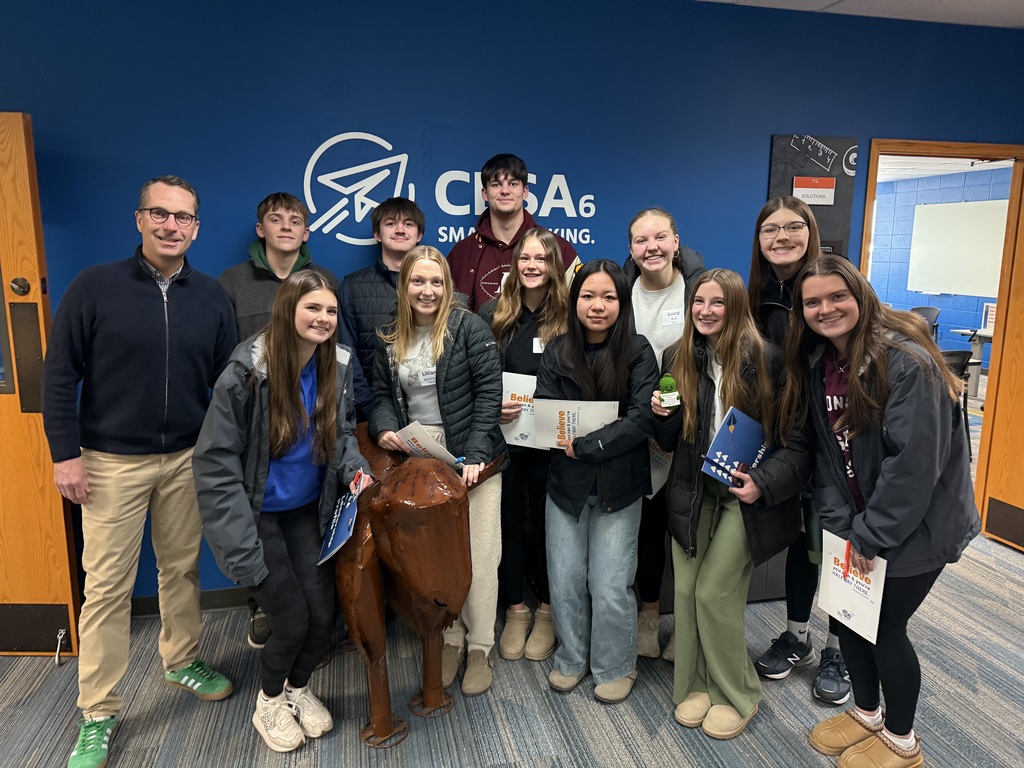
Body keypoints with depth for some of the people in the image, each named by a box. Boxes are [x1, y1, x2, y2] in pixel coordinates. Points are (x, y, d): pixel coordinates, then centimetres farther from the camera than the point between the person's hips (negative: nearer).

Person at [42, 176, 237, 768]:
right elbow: (60, 374, -4)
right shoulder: (96, 286, -6)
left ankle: (183, 662, 36)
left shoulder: (212, 297, 3)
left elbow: (227, 380, 7)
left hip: (187, 459, 3)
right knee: (107, 586, 3)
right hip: (111, 463, -2)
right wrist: (66, 453, -8)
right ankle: (99, 714, 18)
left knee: (183, 569, 15)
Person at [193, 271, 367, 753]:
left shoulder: (337, 366, -6)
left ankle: (298, 687, 37)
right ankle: (269, 703, 31)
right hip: (257, 515, -4)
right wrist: (244, 549, -21)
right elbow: (216, 460, -18)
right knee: (292, 618, -2)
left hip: (307, 510, 5)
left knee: (323, 614, 3)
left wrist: (353, 469, -11)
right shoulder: (247, 371, -21)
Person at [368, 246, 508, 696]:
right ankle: (450, 638, 28)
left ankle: (480, 648, 18)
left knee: (478, 555, 1)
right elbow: (382, 395, 12)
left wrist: (476, 454, -19)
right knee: (434, 555, 9)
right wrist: (384, 428, -9)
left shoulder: (469, 328, -7)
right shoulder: (388, 339, 8)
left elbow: (489, 391, -11)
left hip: (470, 458, -3)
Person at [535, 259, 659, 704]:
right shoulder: (556, 353, 1)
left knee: (609, 589, 1)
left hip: (618, 487, -2)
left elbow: (642, 418, -15)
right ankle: (571, 658, 34)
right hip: (566, 484, 2)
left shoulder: (638, 353, -6)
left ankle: (615, 667, 27)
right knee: (564, 582, 9)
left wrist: (585, 446, -19)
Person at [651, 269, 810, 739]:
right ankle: (695, 684, 25)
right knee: (686, 589, 3)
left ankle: (736, 695, 20)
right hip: (692, 492, 4)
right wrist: (663, 415, -12)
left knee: (714, 594, -4)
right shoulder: (678, 357, 3)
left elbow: (798, 440, -9)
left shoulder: (767, 360, -11)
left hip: (745, 495, -4)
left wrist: (764, 482, -22)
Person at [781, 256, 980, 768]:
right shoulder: (816, 363, -1)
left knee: (885, 627, 6)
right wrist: (841, 525, -9)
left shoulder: (907, 361, -23)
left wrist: (870, 535, -19)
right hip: (857, 524, 6)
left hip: (914, 527, -6)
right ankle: (866, 712, 40)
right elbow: (824, 452, -1)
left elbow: (915, 464, -25)